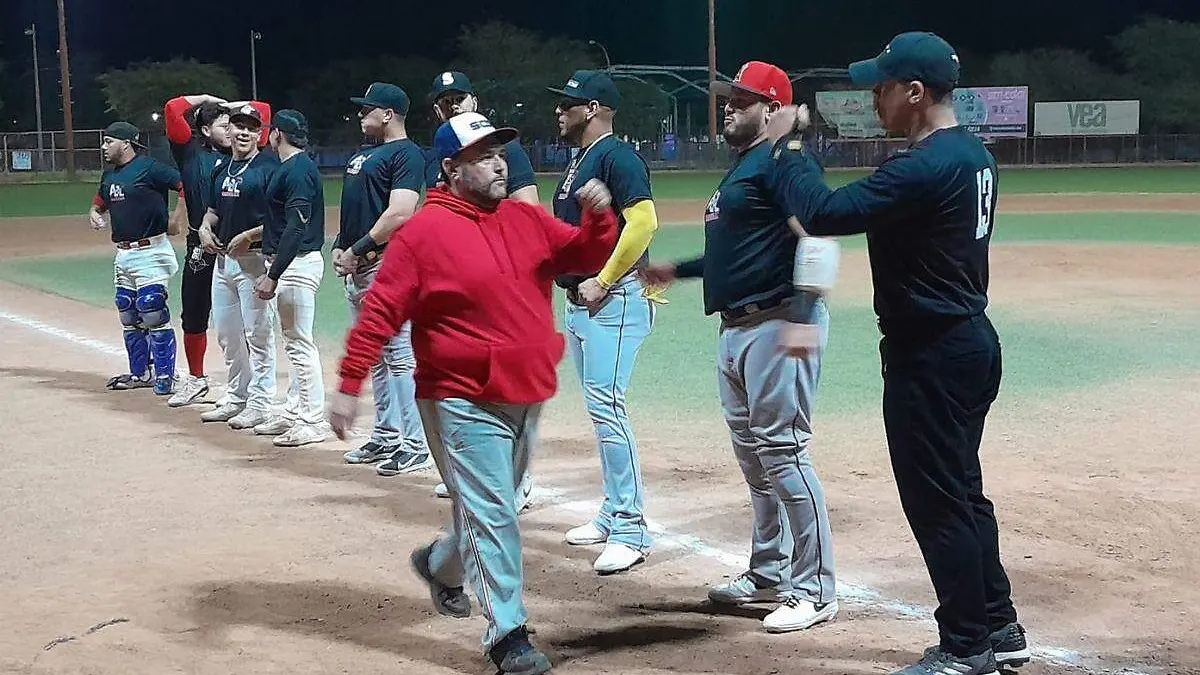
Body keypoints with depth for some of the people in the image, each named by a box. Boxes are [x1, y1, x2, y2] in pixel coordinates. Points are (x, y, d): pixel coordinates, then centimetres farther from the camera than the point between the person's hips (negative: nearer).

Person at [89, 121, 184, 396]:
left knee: (154, 315, -10)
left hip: (150, 253, -9)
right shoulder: (109, 174, 15)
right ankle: (140, 373, 25)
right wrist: (94, 214, 7)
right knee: (129, 317, 14)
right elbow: (99, 202, 29)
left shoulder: (149, 168, -12)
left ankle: (165, 376, -4)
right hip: (123, 255, 9)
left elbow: (186, 185, -18)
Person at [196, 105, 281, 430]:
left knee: (258, 335, -4)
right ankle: (236, 398, 27)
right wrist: (205, 228, 6)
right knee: (227, 335, 15)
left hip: (255, 259, -8)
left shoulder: (268, 166, -9)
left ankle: (260, 403, 2)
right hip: (223, 258, 9)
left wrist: (249, 236, -20)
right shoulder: (222, 169, 15)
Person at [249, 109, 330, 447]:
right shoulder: (289, 168, 17)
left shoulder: (298, 169, -16)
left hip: (298, 264, -11)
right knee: (292, 341, 16)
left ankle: (314, 420, -4)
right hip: (288, 264, 11)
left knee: (301, 343, -8)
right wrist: (271, 272, 22)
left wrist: (273, 276, -24)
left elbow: (296, 227, -23)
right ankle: (295, 412, 24)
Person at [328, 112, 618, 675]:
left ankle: (441, 565, 48)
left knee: (492, 508, 22)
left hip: (525, 396, 7)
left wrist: (598, 216, -12)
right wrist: (348, 386, -18)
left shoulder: (527, 220, 8)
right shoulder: (424, 232, -11)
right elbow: (380, 311, -13)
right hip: (464, 401, -7)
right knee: (491, 513, -5)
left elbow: (586, 253, 10)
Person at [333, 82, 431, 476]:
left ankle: (416, 446, -7)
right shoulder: (362, 155, 21)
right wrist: (339, 247, 8)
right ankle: (386, 436, 22)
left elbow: (400, 213, -20)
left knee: (399, 354, -10)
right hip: (357, 267, 10)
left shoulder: (406, 154, -9)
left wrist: (358, 250, -17)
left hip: (386, 263, -10)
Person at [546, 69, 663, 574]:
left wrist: (602, 282, -21)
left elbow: (643, 222, -23)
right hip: (580, 301, 11)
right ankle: (614, 513, 23)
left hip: (613, 300, -11)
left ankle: (631, 531, -12)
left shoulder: (617, 157, -12)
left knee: (606, 404, -15)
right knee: (599, 407, 14)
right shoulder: (578, 163, 19)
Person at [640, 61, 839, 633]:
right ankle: (769, 574, 29)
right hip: (736, 327, 11)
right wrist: (678, 271, 33)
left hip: (777, 324, -11)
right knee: (753, 456, 17)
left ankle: (814, 591, -1)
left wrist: (805, 319, -35)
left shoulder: (782, 161, -12)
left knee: (783, 453, -9)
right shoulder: (741, 169, 20)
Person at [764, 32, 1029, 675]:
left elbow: (823, 214, -24)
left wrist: (784, 149, -12)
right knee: (963, 492, 19)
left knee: (936, 500, 1)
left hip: (930, 355, -10)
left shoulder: (924, 167, -23)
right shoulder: (975, 154, 9)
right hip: (972, 339, 10)